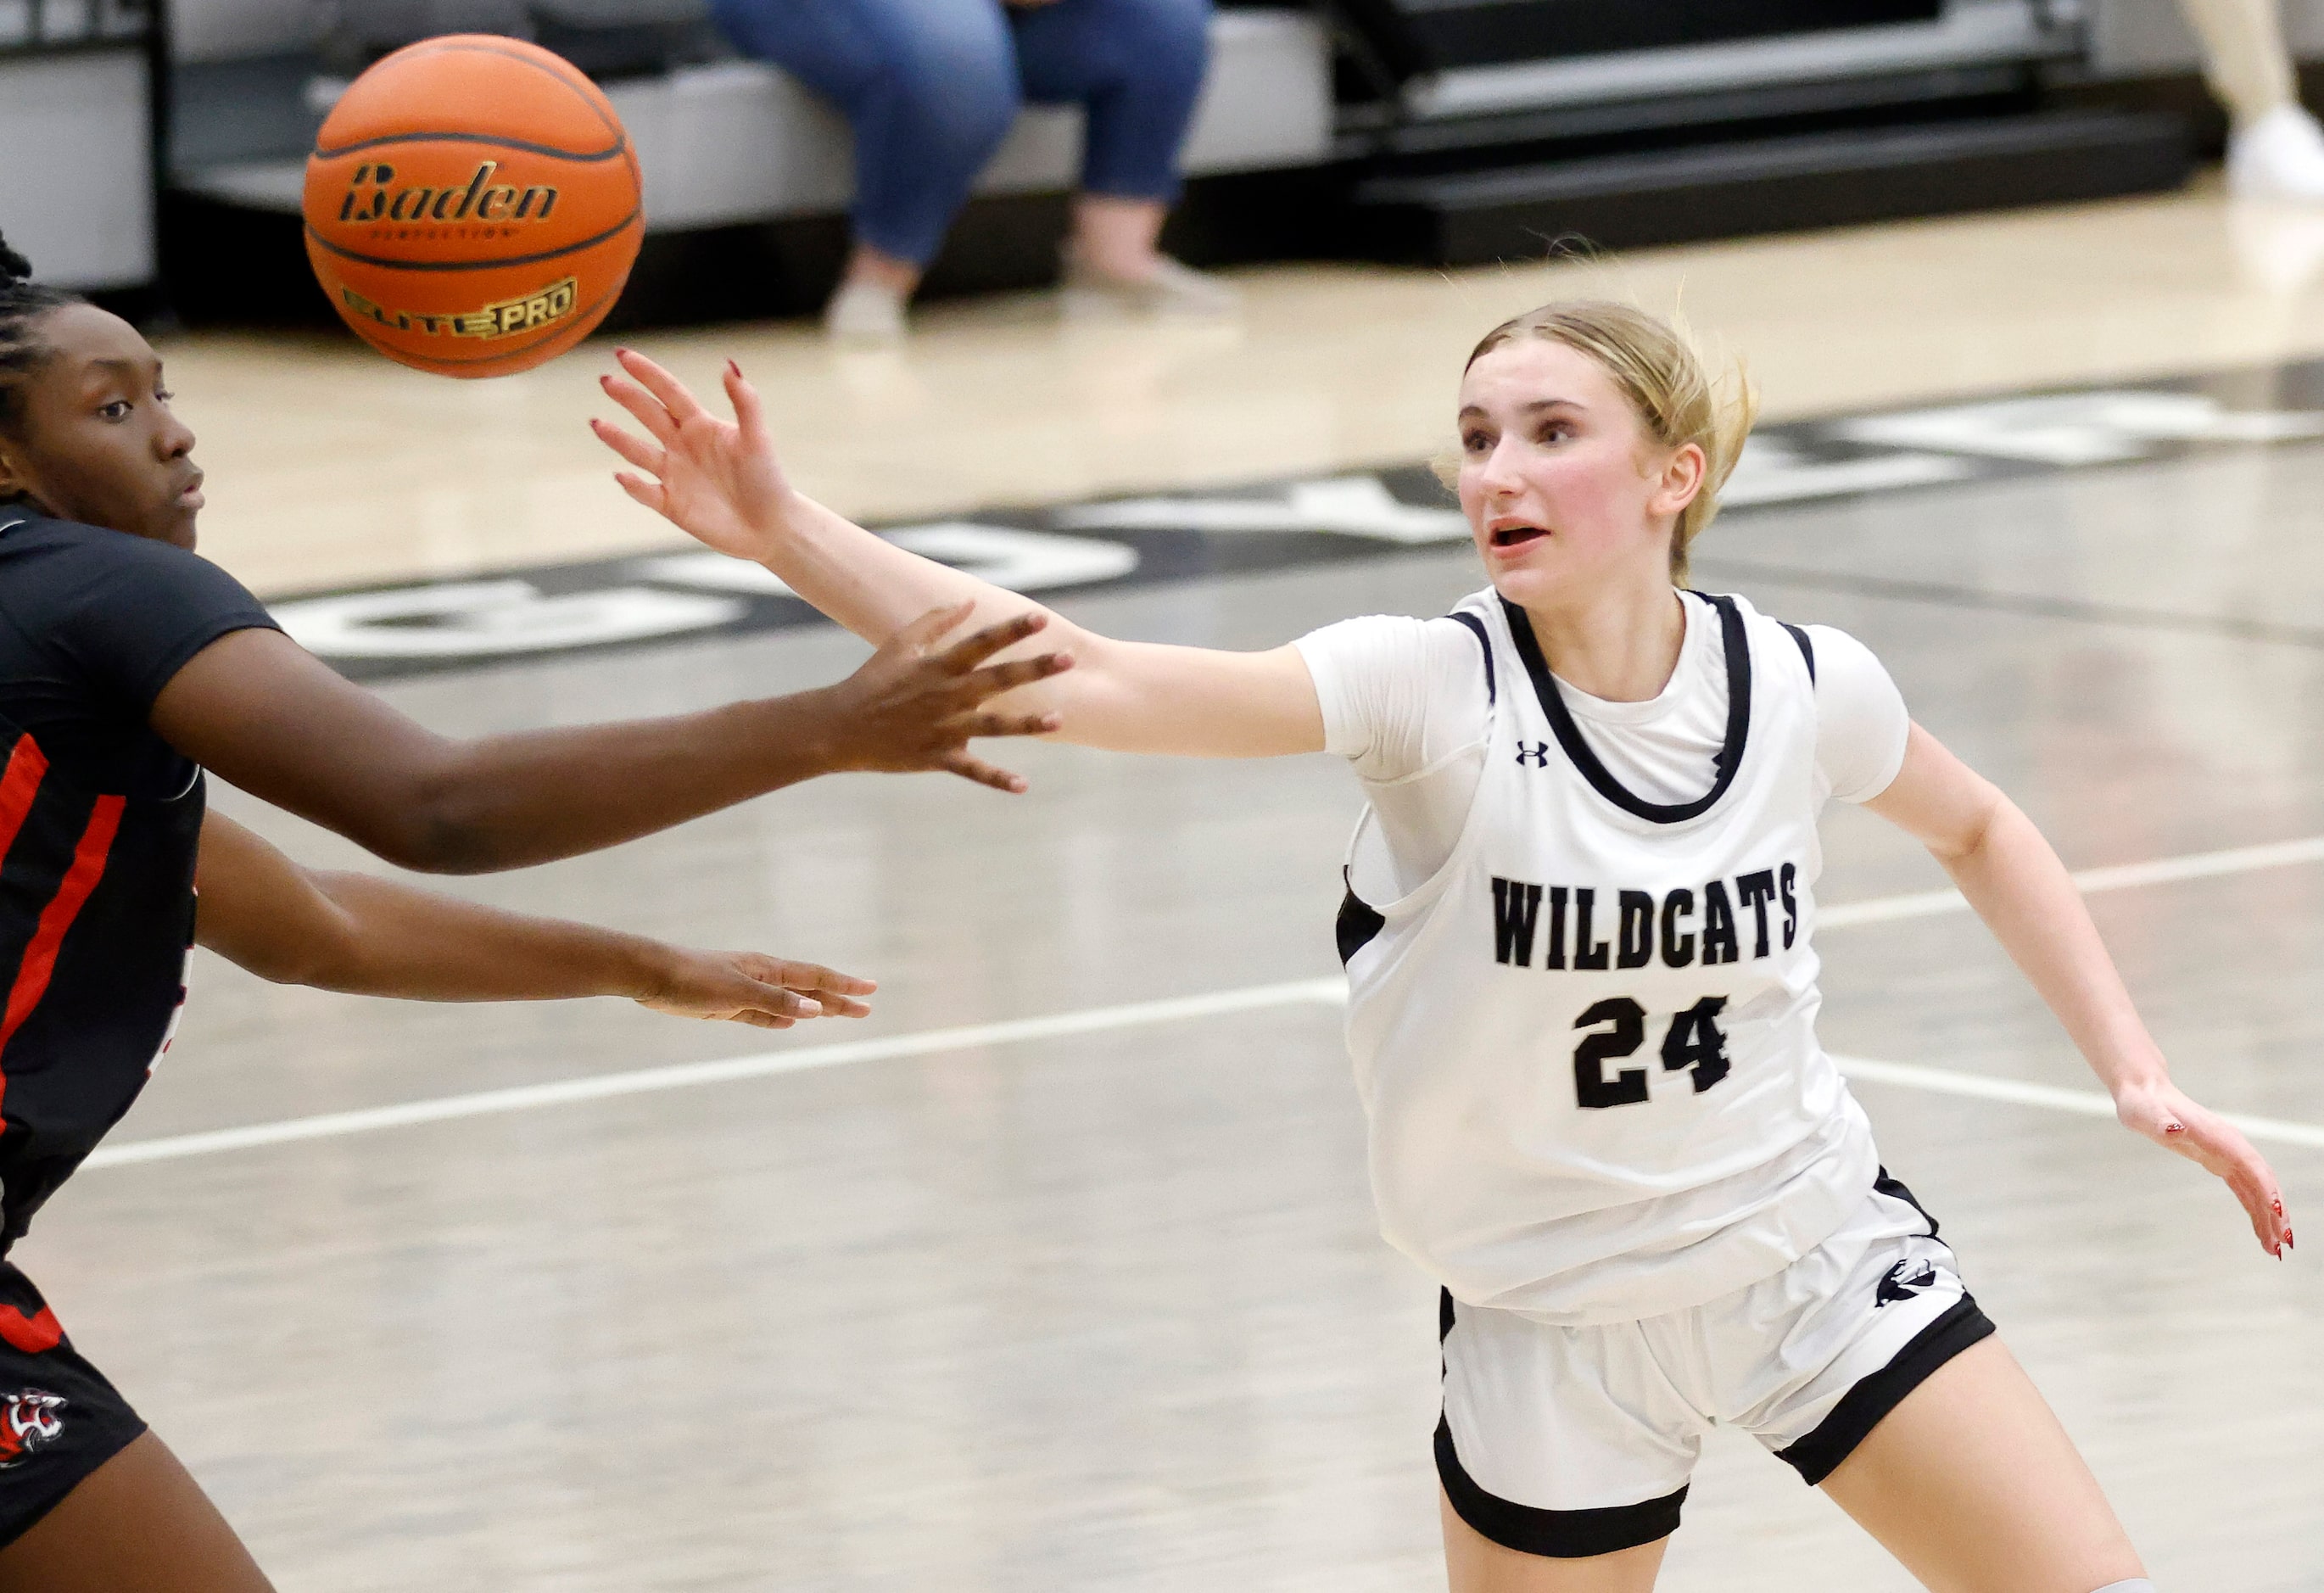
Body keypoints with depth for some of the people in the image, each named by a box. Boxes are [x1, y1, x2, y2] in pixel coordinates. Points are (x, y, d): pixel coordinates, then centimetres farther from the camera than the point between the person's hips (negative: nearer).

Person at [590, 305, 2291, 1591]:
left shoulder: (1806, 689, -12)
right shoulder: (1435, 691, -21)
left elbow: (1979, 831, 12)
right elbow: (1083, 679, -33)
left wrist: (2139, 1075, 5)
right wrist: (790, 535, -44)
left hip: (1813, 1249, 2)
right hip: (1559, 1321, -2)